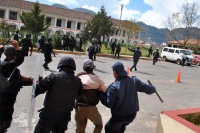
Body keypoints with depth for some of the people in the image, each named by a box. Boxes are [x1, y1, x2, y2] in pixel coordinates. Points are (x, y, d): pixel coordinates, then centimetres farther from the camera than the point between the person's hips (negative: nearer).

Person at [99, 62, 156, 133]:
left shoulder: (114, 87, -27)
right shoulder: (134, 80, -12)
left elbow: (109, 104, -22)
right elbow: (146, 88, -3)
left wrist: (101, 94, -10)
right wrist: (153, 89, 20)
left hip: (119, 116, -5)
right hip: (132, 114, 6)